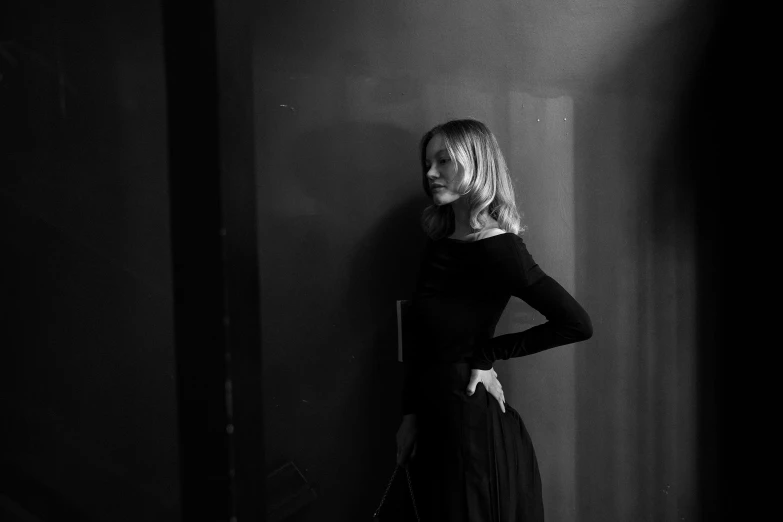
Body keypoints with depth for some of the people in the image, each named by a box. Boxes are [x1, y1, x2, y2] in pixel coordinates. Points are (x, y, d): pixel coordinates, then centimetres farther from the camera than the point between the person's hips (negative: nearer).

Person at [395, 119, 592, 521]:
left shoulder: (498, 249, -15)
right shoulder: (438, 244, 6)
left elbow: (577, 324, -20)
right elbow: (417, 339, 8)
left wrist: (489, 352, -12)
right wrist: (410, 413, 2)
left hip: (471, 421, -7)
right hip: (432, 426, 7)